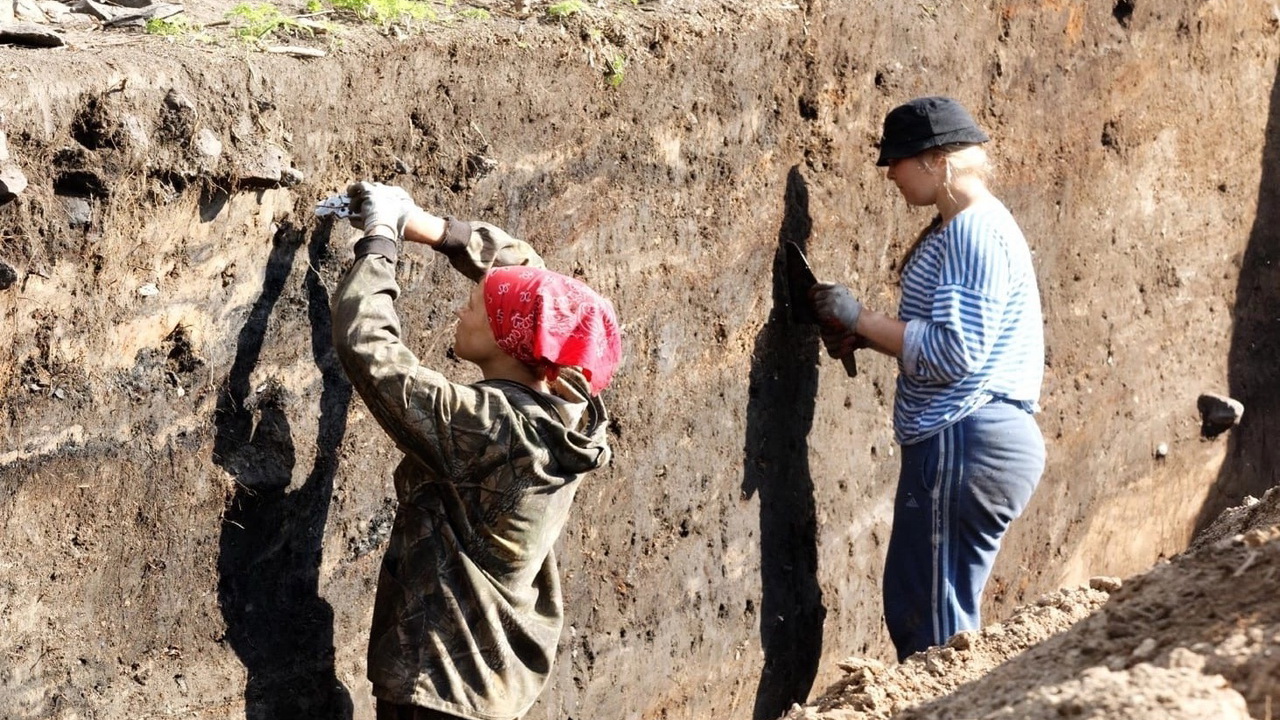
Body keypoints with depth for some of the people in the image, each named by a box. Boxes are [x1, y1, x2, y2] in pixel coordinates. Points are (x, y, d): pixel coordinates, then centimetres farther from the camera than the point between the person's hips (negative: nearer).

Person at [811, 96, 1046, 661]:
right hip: (964, 440, 11)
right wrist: (864, 335, 9)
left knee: (936, 624, -5)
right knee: (912, 608, 14)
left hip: (963, 445, -11)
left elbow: (953, 353, -22)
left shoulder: (974, 232, -15)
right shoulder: (959, 228, 17)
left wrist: (861, 318, -15)